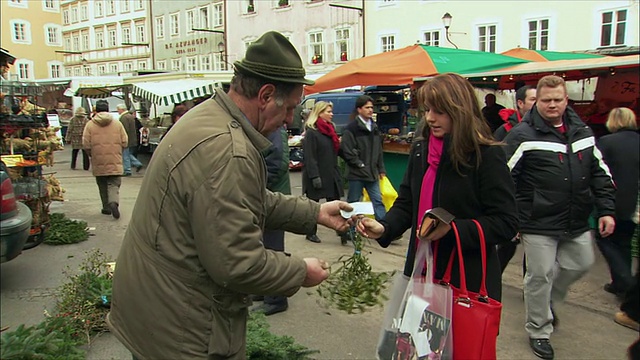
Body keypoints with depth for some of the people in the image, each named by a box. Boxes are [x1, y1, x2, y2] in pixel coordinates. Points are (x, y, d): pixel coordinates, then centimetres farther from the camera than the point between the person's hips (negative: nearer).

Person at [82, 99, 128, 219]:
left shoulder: (90, 125, -1)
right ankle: (113, 202, -22)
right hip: (115, 163, 0)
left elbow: (86, 145, -4)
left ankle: (106, 207, 19)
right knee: (114, 185, 2)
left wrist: (92, 155, 15)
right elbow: (125, 142, 0)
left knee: (103, 187, 14)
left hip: (98, 164, 0)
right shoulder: (117, 124, 1)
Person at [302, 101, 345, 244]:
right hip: (316, 175, -7)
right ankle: (311, 233, 20)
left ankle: (341, 231, 6)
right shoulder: (311, 133, -13)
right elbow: (309, 157, -19)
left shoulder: (330, 128, 12)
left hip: (331, 174, 7)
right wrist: (315, 176, -23)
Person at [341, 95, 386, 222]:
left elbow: (379, 150, 17)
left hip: (372, 172, 6)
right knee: (353, 202, 6)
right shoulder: (351, 128, -10)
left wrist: (381, 169, 13)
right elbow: (346, 151, -15)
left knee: (378, 201, 5)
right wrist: (360, 165, -13)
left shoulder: (374, 127, 12)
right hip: (356, 173, -6)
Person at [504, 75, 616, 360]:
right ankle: (538, 331, 22)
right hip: (539, 223, -6)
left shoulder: (582, 132, 8)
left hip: (577, 223, 6)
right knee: (540, 275, 3)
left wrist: (606, 210, 7)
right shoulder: (523, 135, -11)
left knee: (580, 264, 19)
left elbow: (600, 173, 14)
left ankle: (547, 301, 44)